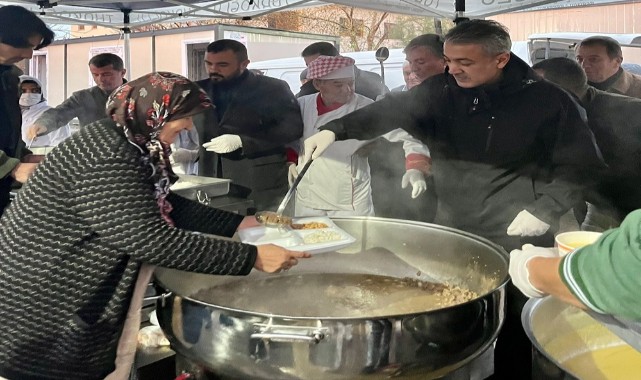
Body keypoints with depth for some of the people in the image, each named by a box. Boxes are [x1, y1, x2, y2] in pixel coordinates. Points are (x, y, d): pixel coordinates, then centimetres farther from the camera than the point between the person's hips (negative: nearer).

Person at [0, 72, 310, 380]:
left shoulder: (131, 145, 5)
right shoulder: (107, 160, -27)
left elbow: (168, 207, 9)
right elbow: (151, 239, -31)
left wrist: (240, 223, 2)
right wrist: (251, 257, -28)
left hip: (75, 296, 9)